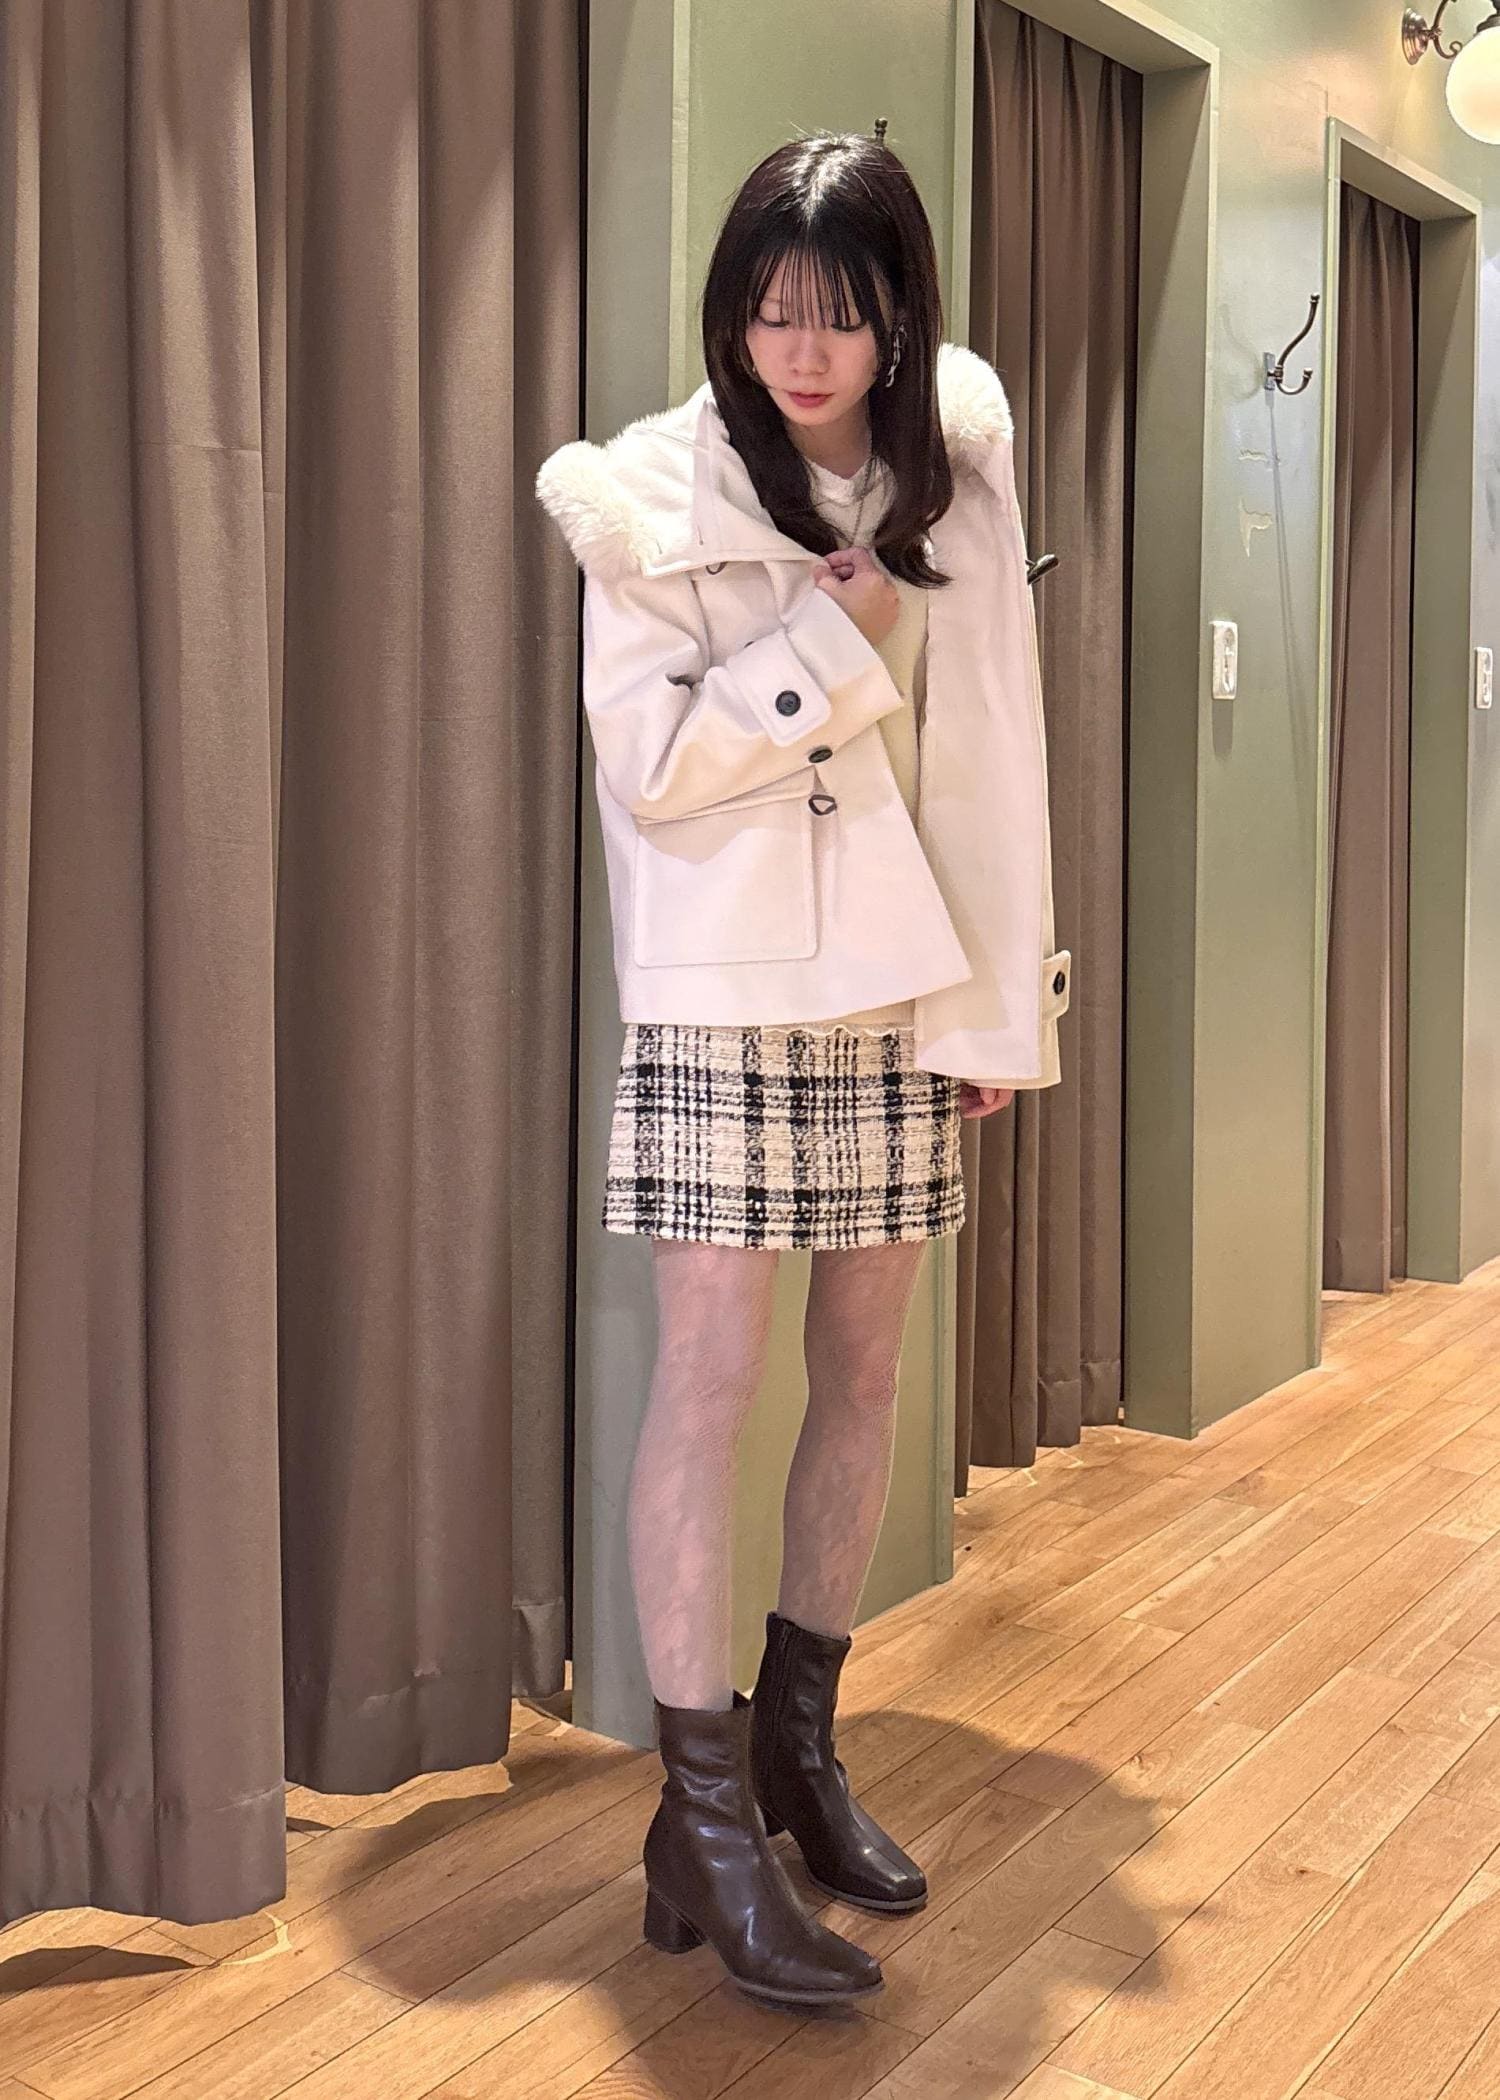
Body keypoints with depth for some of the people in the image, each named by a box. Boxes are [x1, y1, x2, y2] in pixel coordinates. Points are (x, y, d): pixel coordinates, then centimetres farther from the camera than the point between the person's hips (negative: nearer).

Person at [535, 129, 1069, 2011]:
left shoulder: (955, 478, 5)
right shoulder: (660, 489, -5)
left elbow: (991, 761, 5)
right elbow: (647, 762, -11)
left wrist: (1001, 1007, 3)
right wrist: (835, 640, -16)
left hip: (898, 992, 4)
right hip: (722, 993, -4)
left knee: (864, 1366, 10)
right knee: (712, 1373, -5)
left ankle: (800, 1743, 27)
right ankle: (707, 1825, 6)